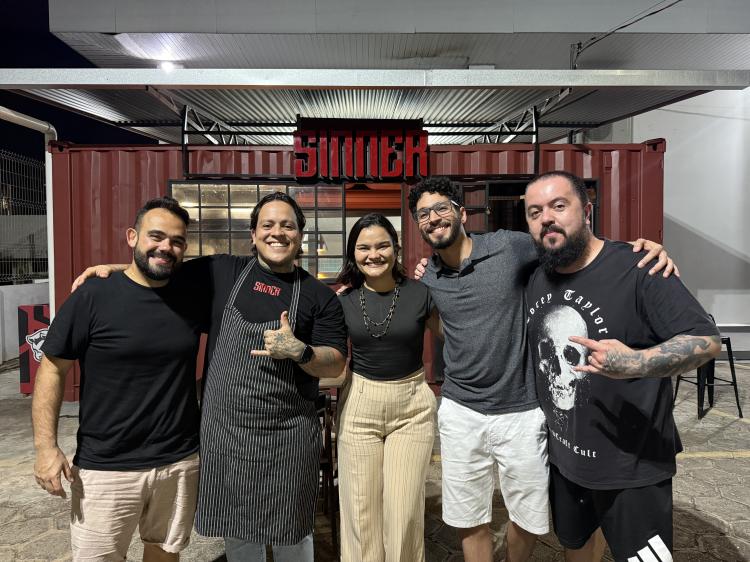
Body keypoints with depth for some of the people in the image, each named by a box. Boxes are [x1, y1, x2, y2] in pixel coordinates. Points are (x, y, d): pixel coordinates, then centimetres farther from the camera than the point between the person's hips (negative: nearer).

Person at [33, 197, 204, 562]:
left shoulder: (191, 297, 0)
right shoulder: (93, 297, -11)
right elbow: (52, 369, -7)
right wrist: (46, 446, -11)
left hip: (180, 462, 3)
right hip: (105, 468, -3)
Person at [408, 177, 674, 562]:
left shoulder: (511, 246, -11)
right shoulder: (425, 277, 1)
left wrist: (642, 248, -20)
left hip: (521, 412, -2)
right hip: (460, 413, 2)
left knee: (530, 520, 16)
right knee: (469, 522, 14)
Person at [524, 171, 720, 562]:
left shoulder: (637, 268, -20)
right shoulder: (535, 281, 0)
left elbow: (707, 340, -22)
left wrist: (636, 364, -37)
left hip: (632, 469, -5)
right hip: (562, 458, 6)